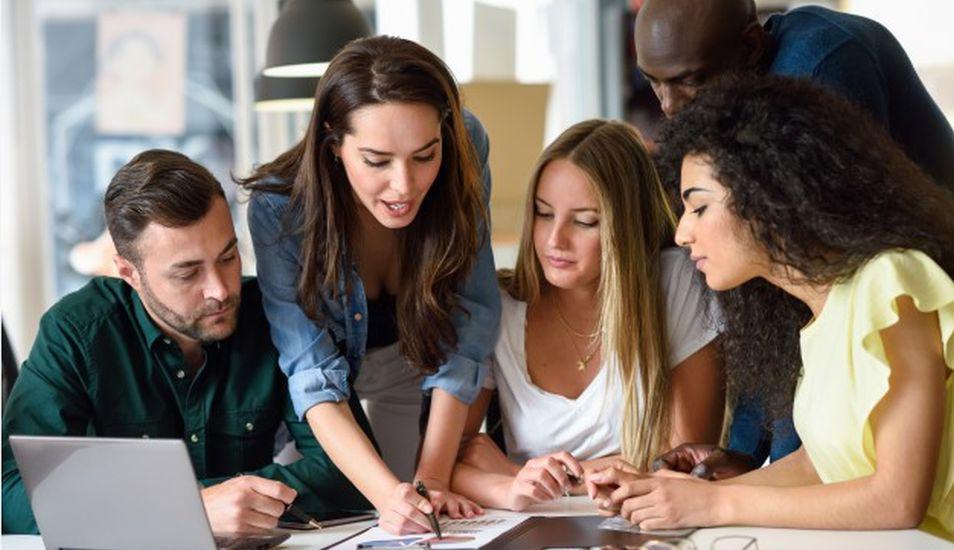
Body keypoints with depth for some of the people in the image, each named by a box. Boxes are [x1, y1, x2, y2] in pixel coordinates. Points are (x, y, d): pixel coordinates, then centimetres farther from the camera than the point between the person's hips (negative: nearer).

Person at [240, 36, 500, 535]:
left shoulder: (465, 152, -29)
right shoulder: (279, 207, -33)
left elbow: (466, 328, -26)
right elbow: (313, 375, -35)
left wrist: (433, 480, -33)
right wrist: (389, 493, -50)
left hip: (413, 360, 1)